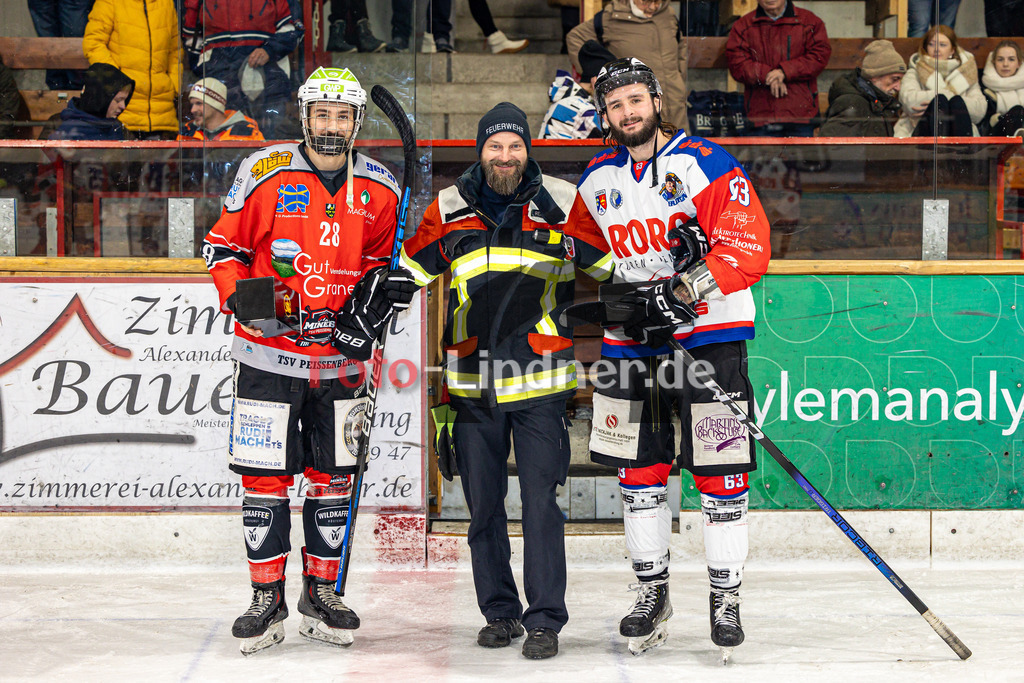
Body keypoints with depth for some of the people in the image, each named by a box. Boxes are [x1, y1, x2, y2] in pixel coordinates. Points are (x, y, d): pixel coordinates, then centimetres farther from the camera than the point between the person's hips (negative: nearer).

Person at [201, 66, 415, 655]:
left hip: (340, 357, 3)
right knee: (266, 475, -1)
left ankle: (322, 594, 20)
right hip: (269, 355, -3)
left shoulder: (379, 189, 3)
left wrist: (374, 300, -3)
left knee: (333, 475, 8)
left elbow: (386, 258, 16)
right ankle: (267, 599, 9)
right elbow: (224, 244, 1)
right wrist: (241, 297, -16)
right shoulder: (266, 173, -6)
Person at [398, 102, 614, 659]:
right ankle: (499, 612, 20)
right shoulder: (448, 209, 7)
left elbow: (610, 265, 9)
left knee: (539, 498, -6)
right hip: (472, 378, 3)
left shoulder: (561, 204, 1)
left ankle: (545, 619, 0)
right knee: (482, 500, 8)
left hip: (540, 378, -3)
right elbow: (408, 270, 13)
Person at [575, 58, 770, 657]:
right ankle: (652, 592, 21)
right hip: (630, 342, 5)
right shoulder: (596, 179, 11)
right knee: (639, 471, 8)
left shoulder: (708, 164, -6)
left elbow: (749, 247, -14)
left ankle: (726, 598, 6)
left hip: (709, 333, -4)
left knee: (721, 471, -4)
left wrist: (686, 290, -24)